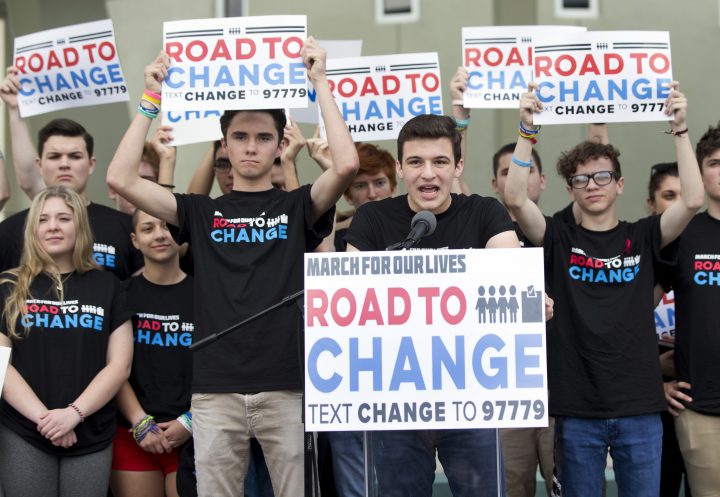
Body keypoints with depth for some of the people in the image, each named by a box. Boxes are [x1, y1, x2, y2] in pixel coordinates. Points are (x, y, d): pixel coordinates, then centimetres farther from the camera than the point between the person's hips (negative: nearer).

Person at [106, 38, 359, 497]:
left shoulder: (297, 207, 7)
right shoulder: (202, 213, 11)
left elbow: (346, 165, -12)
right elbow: (122, 179, 1)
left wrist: (320, 83, -6)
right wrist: (151, 99, 3)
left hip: (287, 387, -1)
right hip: (215, 390, 1)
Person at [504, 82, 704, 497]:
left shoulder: (642, 238, 6)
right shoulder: (559, 240, 4)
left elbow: (694, 200, -7)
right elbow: (515, 198, -10)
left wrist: (680, 129, -10)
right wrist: (528, 129, -13)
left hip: (640, 407, 1)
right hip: (577, 409, 0)